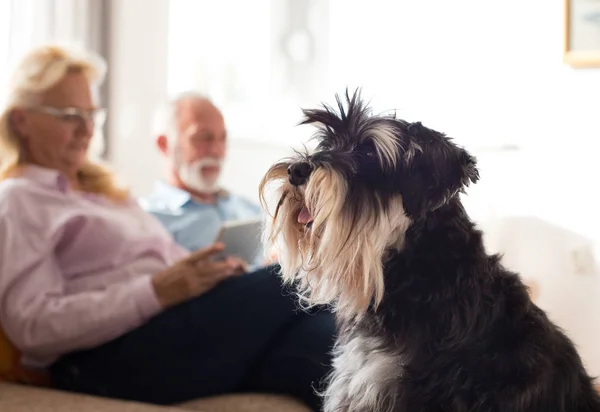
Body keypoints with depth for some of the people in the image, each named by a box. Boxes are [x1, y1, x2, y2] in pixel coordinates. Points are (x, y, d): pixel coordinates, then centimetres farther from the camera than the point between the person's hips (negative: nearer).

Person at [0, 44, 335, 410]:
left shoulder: (102, 189, 30)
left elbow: (174, 258, 26)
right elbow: (32, 325, -9)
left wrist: (217, 271, 1)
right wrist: (156, 291, -19)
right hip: (111, 356, -7)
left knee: (312, 331, -24)